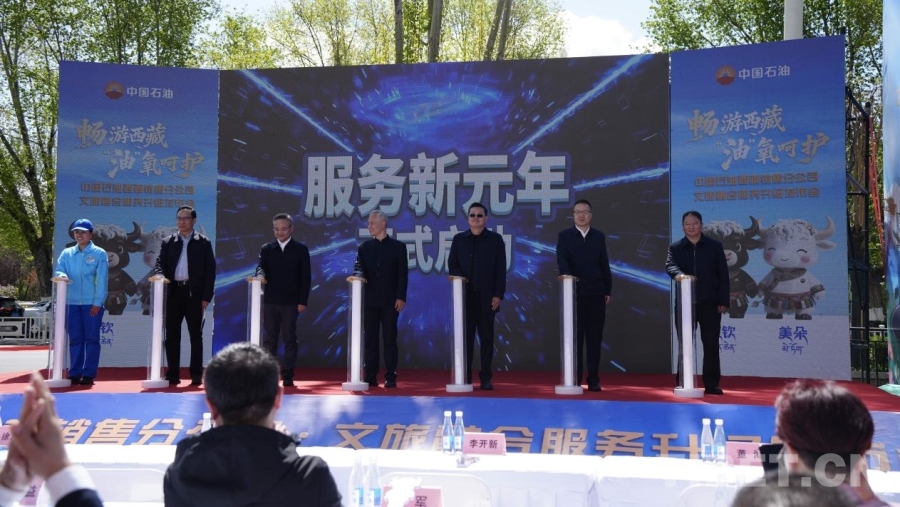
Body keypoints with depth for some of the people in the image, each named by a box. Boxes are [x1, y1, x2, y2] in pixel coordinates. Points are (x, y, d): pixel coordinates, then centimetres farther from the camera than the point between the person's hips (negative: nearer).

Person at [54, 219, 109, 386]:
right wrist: (62, 275, -22)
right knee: (75, 339, 5)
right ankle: (74, 373, 10)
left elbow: (102, 280, -3)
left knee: (91, 339, -1)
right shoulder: (67, 253, 12)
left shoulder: (99, 253, 2)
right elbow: (59, 271, 3)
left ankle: (89, 374, 3)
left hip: (92, 303, -3)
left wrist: (98, 303, -10)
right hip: (72, 303, 3)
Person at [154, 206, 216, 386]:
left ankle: (196, 375, 7)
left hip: (194, 293, -2)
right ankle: (173, 375, 10)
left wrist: (206, 297, -6)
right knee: (171, 335, 3)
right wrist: (160, 276, -19)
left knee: (196, 335, 2)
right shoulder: (168, 242, 12)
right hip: (173, 292, 2)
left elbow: (210, 270, 2)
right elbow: (160, 264, 5)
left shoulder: (203, 242, 5)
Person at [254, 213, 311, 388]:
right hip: (270, 301, 2)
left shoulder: (301, 249, 3)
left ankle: (287, 376, 3)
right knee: (269, 339, 4)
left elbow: (306, 276, 0)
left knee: (289, 339, 0)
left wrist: (303, 301, -7)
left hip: (291, 302, -2)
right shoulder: (266, 249, 10)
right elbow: (261, 266, -3)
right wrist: (261, 274, -28)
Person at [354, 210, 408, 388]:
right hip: (370, 300, 3)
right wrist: (359, 274, -20)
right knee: (370, 339, 4)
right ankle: (371, 377, 8)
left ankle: (390, 377, 3)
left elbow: (402, 274, -1)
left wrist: (401, 297, -9)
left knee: (390, 339, 0)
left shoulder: (398, 246, 3)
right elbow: (359, 267, 4)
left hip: (390, 300, -3)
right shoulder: (365, 247, 11)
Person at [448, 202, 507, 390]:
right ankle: (465, 377, 6)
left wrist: (498, 294, -6)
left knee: (486, 337, 2)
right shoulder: (459, 239, 11)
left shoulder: (496, 239, 6)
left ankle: (486, 378, 7)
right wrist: (458, 276, -13)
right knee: (466, 337, 2)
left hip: (487, 297, -1)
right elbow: (452, 263, 8)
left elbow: (501, 269, 2)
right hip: (465, 296, 1)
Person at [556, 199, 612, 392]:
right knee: (575, 338, 2)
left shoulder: (599, 237, 10)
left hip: (596, 293, 2)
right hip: (574, 293, -2)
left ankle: (593, 380, 9)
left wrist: (607, 290, 6)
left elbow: (605, 265, 10)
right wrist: (568, 277, -29)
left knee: (594, 338, 3)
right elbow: (562, 260, -10)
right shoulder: (564, 236, 3)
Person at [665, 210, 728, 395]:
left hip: (710, 303, 0)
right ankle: (682, 383, 12)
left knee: (711, 344, 3)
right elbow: (670, 265, -13)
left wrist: (723, 301, -3)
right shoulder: (675, 247, 6)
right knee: (684, 344, 5)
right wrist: (678, 274, -36)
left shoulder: (714, 246, 5)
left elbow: (723, 275, 3)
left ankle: (711, 384, 9)